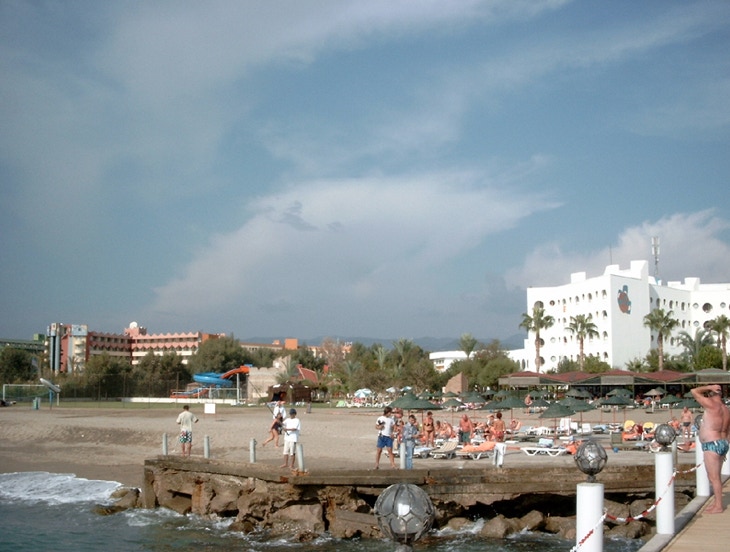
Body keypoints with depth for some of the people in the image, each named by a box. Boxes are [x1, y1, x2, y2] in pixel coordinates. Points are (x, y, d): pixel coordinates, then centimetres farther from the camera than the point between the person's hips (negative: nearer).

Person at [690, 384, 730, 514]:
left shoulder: (712, 405, -15)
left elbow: (694, 392, -14)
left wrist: (710, 387, -4)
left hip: (712, 445, -9)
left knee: (713, 477, -4)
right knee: (716, 477, 16)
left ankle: (718, 507, -1)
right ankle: (717, 503, 23)